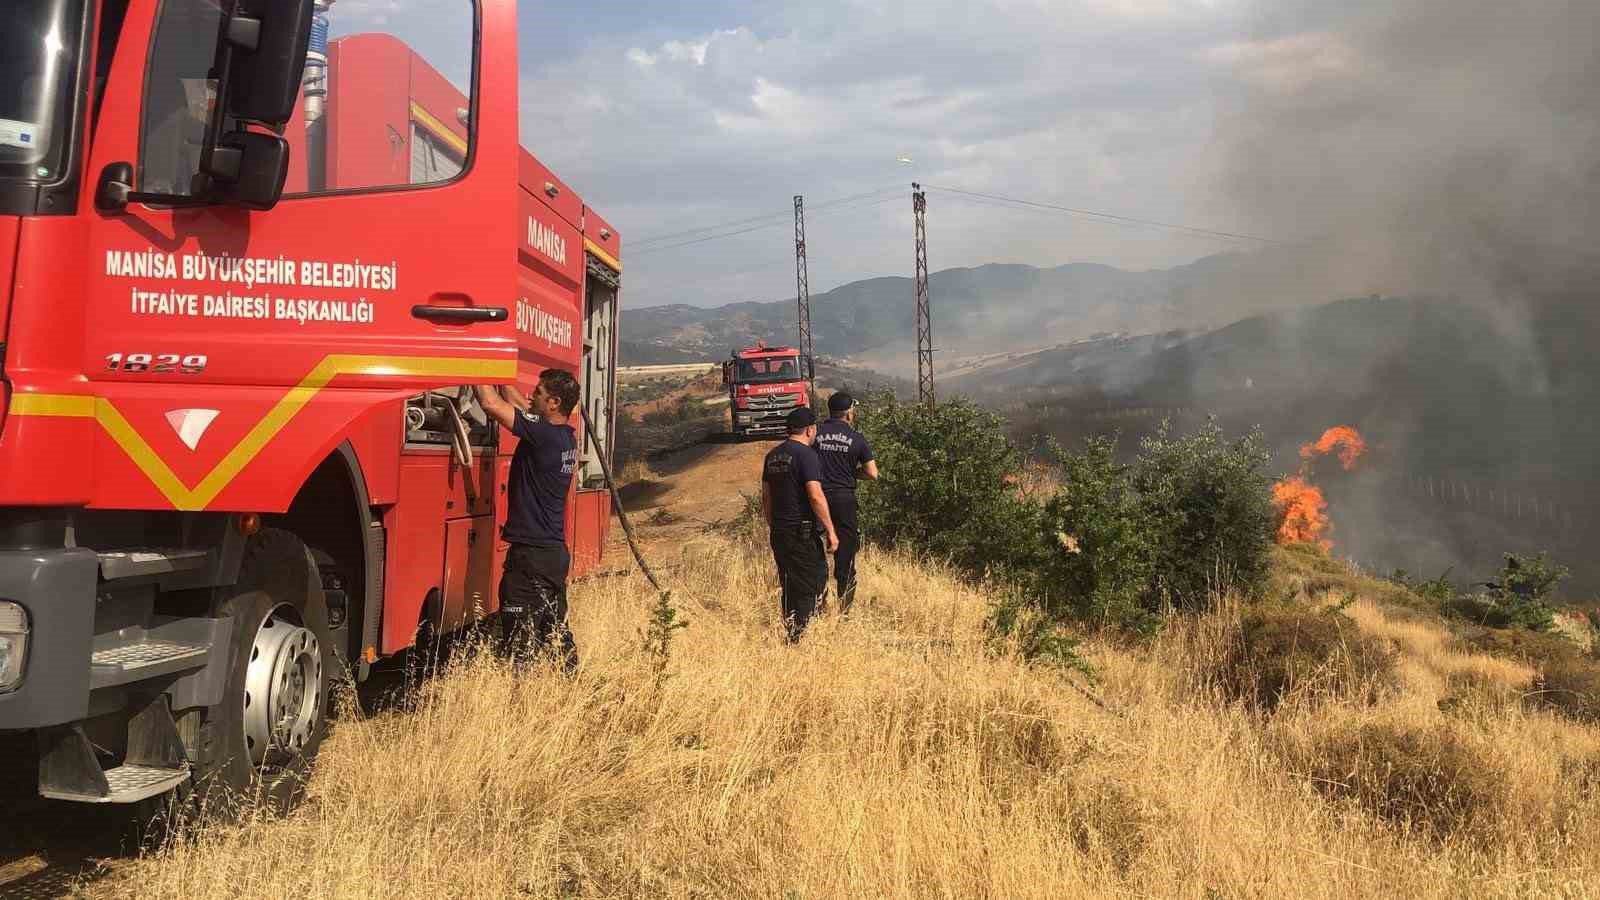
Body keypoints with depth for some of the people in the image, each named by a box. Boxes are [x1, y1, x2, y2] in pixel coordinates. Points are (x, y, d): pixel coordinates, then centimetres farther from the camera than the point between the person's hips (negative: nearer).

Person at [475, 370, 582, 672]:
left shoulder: (543, 434, -18)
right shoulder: (566, 437, 7)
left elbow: (491, 404, -20)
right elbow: (520, 404, 20)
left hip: (531, 555, -9)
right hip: (556, 552, 9)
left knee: (521, 637, -4)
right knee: (555, 630, 17)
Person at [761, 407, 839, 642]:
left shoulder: (773, 455, 12)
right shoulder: (805, 454, -13)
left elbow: (766, 496, 17)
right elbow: (815, 495, -20)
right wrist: (831, 531, -16)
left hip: (779, 532, 8)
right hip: (803, 532, -8)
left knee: (790, 587, 16)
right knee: (813, 586, -1)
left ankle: (789, 636, 22)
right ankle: (801, 637, -3)